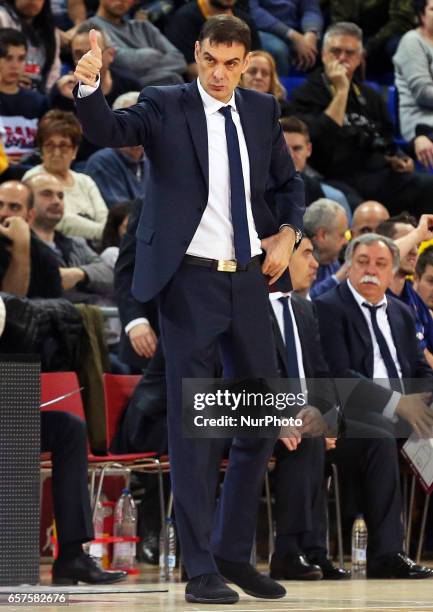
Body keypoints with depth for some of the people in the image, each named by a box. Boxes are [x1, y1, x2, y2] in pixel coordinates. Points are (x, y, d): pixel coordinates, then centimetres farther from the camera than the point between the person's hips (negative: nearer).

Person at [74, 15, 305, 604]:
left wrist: (287, 234, 3)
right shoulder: (165, 107, -5)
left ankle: (233, 551, 24)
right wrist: (89, 87, -42)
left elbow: (289, 184, 21)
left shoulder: (262, 111, 9)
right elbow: (109, 130, -23)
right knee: (192, 424, -3)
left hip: (249, 279, 5)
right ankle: (201, 571, 1)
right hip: (191, 282, -5)